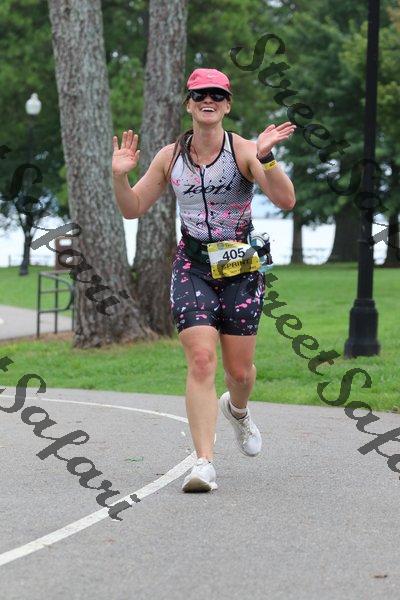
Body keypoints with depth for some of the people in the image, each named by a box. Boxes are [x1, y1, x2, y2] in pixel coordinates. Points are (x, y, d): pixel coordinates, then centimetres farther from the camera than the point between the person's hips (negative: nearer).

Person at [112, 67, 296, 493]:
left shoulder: (243, 151, -6)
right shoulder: (170, 156, 4)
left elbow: (285, 201, -17)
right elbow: (132, 209, 11)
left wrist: (265, 157, -30)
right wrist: (120, 175, -7)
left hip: (241, 268, -1)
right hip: (192, 267, 1)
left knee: (239, 371, 5)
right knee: (201, 361, -16)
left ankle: (237, 410, 44)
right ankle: (204, 464, -17)